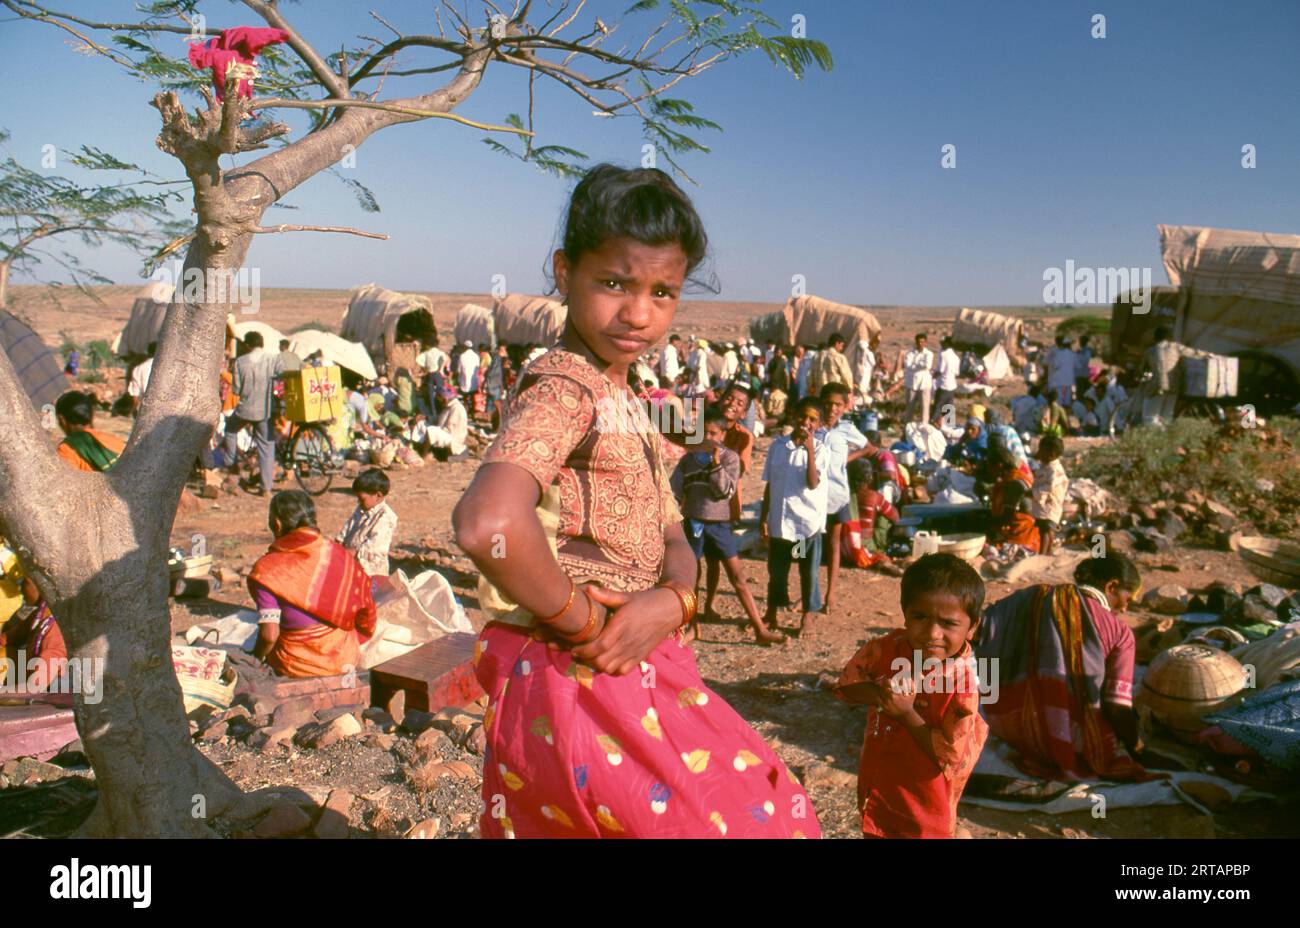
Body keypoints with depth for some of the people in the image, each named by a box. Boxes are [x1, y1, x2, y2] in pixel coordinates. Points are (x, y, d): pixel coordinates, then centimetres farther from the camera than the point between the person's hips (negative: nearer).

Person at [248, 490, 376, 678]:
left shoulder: (268, 569, -15)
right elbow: (366, 612, 2)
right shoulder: (340, 554, -5)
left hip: (294, 666, -3)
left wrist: (256, 659, 1)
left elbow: (269, 635, -18)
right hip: (344, 659, 3)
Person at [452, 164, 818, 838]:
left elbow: (670, 539, 10)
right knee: (749, 814, 3)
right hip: (576, 678, -9)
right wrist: (582, 622, -23)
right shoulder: (563, 387, -19)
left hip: (630, 674, 9)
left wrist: (670, 601, -12)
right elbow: (487, 523, -38)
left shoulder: (622, 401, 12)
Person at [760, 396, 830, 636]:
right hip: (779, 520, 3)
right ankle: (772, 614, 31)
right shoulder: (777, 446, 3)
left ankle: (807, 618, 24)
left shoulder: (821, 449, -6)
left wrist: (809, 450, -23)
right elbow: (769, 484, 8)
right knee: (777, 570, 14)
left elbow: (813, 483, -20)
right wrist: (763, 517, 7)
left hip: (809, 521, -2)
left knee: (809, 573, 8)